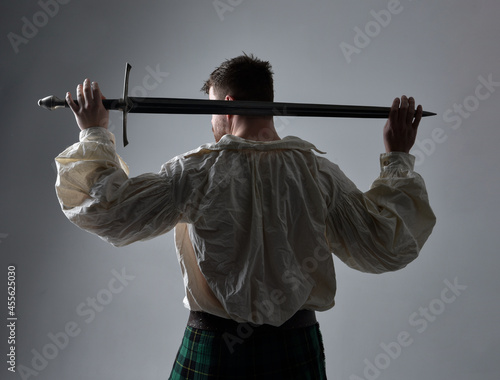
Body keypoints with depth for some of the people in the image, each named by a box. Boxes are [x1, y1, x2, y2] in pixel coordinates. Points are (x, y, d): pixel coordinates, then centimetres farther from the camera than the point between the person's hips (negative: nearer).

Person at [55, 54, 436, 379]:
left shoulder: (196, 172, -14)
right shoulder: (319, 172, -9)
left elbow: (103, 208, -11)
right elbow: (390, 246, -5)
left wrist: (94, 134, 2)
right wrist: (398, 159, 3)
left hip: (215, 349, -2)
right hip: (296, 348, 2)